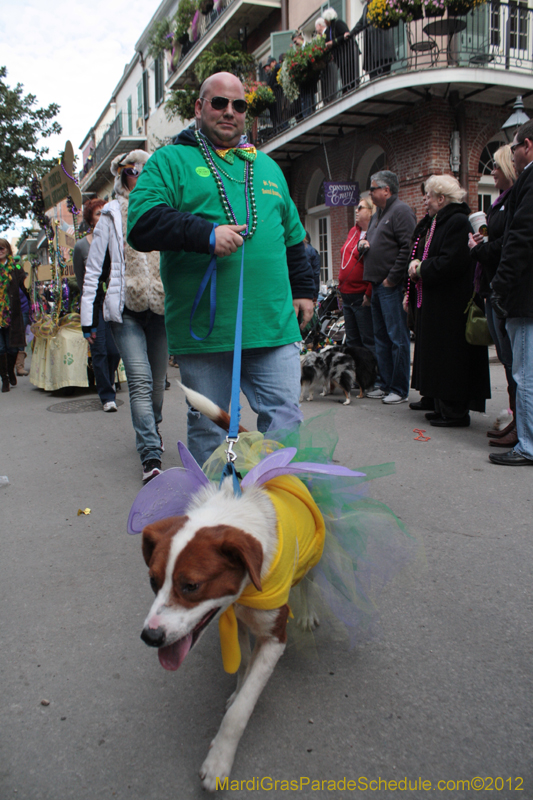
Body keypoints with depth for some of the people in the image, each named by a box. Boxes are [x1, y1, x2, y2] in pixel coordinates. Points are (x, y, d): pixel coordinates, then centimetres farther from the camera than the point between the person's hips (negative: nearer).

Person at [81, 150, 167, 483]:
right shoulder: (112, 217, 8)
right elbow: (94, 269, 7)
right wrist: (89, 318, 2)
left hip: (162, 308, 3)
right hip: (126, 310, -2)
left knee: (157, 379, 11)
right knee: (140, 380, -14)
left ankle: (153, 429, 37)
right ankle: (151, 455, -14)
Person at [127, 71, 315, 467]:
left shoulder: (267, 167, 22)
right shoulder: (171, 161, 7)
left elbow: (293, 235, 27)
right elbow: (142, 223, -8)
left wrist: (303, 288, 18)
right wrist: (205, 233, -18)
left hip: (274, 323, 4)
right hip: (203, 328, -3)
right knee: (207, 429, 8)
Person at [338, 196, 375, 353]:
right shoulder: (353, 231, 16)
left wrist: (369, 295, -20)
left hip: (363, 298, -9)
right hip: (347, 295, 9)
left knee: (369, 341, -4)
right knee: (352, 341, 15)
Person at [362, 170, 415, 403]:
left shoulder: (401, 211, -9)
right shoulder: (378, 214, 21)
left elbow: (408, 247, -19)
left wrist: (392, 277, -19)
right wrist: (363, 243, 9)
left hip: (392, 286, -10)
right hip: (377, 285, 10)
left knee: (397, 337, -5)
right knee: (381, 337, 13)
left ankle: (399, 390, 0)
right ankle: (385, 384, 22)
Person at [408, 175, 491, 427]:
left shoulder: (457, 222, -14)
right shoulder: (431, 223, 16)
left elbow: (451, 262, -23)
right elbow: (421, 254, 21)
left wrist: (421, 269, -11)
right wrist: (417, 264, -1)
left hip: (450, 304, -10)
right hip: (434, 300, 10)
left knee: (450, 355, -6)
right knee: (438, 355, 12)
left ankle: (456, 412, 2)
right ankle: (443, 406, 20)